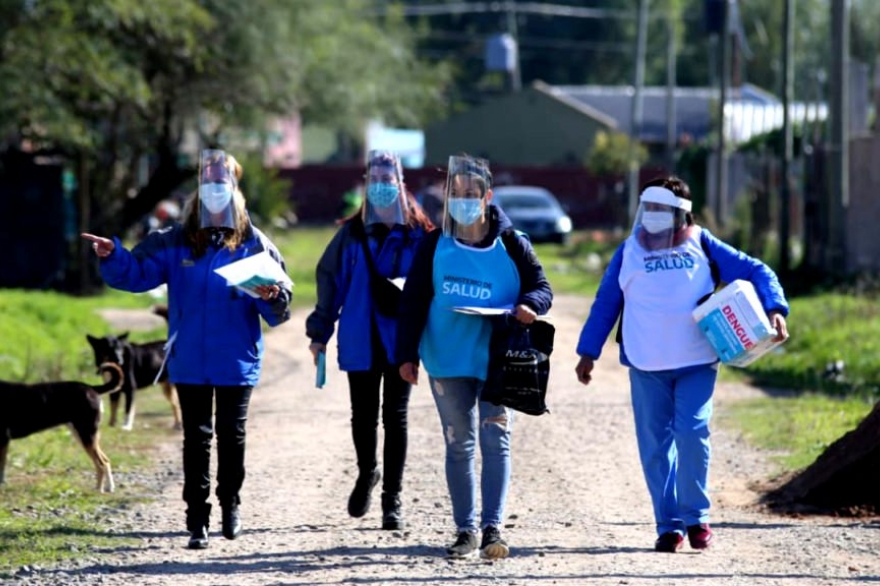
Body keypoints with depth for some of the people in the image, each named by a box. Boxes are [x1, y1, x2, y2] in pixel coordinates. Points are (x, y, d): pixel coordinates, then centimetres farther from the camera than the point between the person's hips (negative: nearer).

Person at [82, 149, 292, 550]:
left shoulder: (253, 244, 0)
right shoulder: (176, 243, 2)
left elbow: (278, 309, -1)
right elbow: (136, 273, -6)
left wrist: (272, 297, -23)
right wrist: (112, 256, -25)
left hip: (237, 362, 0)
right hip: (190, 362, 0)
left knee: (231, 435, 10)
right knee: (196, 438, 2)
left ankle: (230, 502, 30)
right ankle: (197, 520, 4)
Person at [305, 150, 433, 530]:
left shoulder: (419, 235, -1)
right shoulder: (352, 234, 5)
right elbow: (329, 280, 8)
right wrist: (319, 331, 5)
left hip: (400, 340, -2)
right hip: (360, 340, 2)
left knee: (395, 417, 1)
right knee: (363, 415, 11)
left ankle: (392, 499, 6)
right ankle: (367, 475, 37)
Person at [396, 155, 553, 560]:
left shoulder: (511, 244, -2)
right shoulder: (435, 245, 3)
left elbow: (541, 287, 3)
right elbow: (413, 300, 6)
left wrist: (530, 305, -21)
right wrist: (408, 353, 1)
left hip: (496, 360, -2)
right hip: (446, 360, 2)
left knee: (495, 440, -9)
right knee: (458, 445, 7)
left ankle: (492, 528, -9)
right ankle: (465, 530, 13)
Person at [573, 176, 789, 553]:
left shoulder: (702, 247, 4)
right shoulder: (630, 252, 8)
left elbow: (755, 272, 4)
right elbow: (605, 303, 15)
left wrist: (774, 310, -12)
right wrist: (588, 352, 14)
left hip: (696, 362, -2)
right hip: (646, 367, 2)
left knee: (692, 433, -14)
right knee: (655, 445, 1)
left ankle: (695, 516, 2)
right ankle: (668, 525, 8)